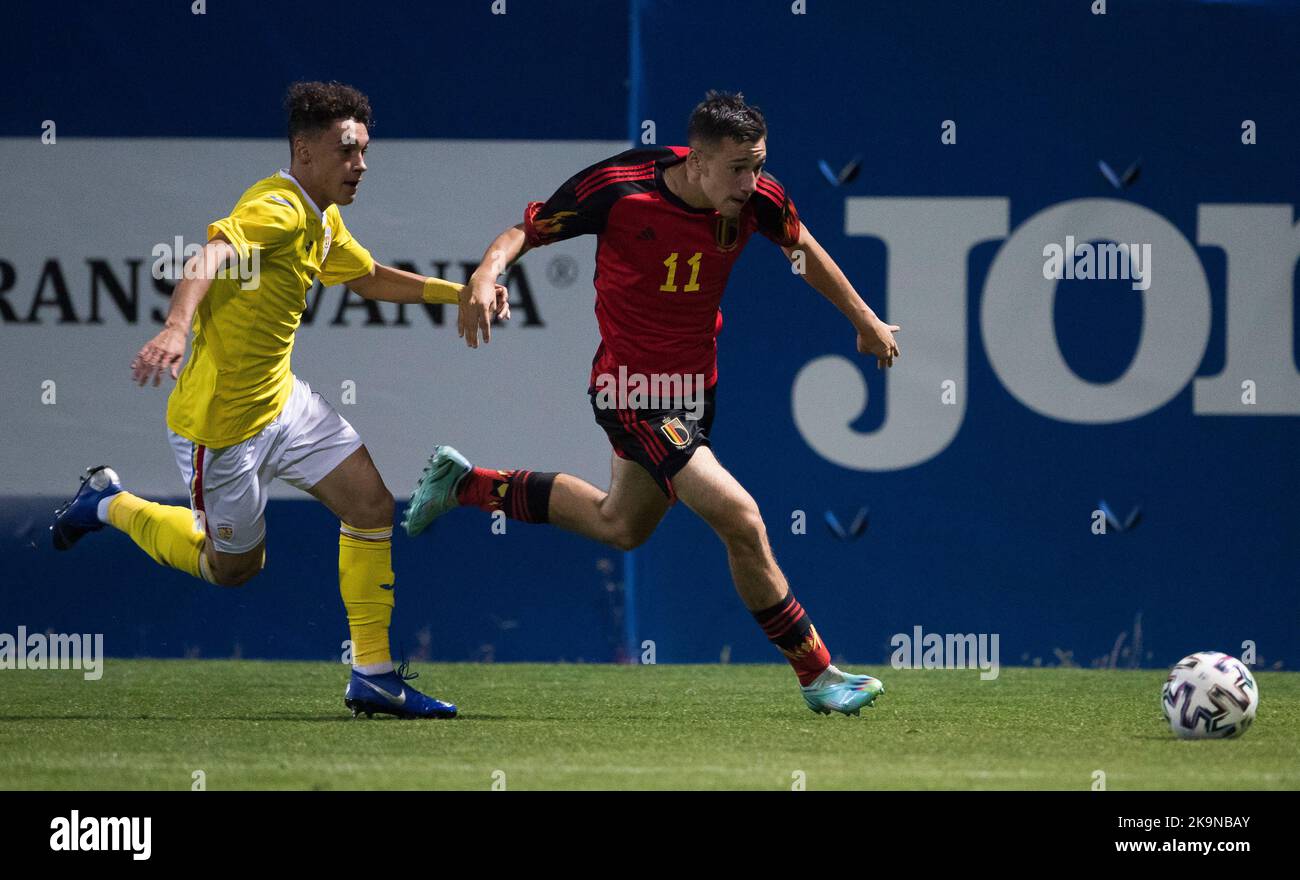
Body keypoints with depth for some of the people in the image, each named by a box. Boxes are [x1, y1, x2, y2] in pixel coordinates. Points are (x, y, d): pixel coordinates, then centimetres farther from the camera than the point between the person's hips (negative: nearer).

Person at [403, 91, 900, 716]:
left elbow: (803, 249, 9)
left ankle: (462, 483, 41)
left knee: (620, 525, 26)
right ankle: (817, 676, -3)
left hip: (695, 382, 7)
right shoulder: (619, 190, -26)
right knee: (739, 519, -17)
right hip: (634, 392, -7)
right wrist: (488, 272, -36)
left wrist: (864, 320, 18)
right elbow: (526, 230, -15)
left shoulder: (757, 198, -12)